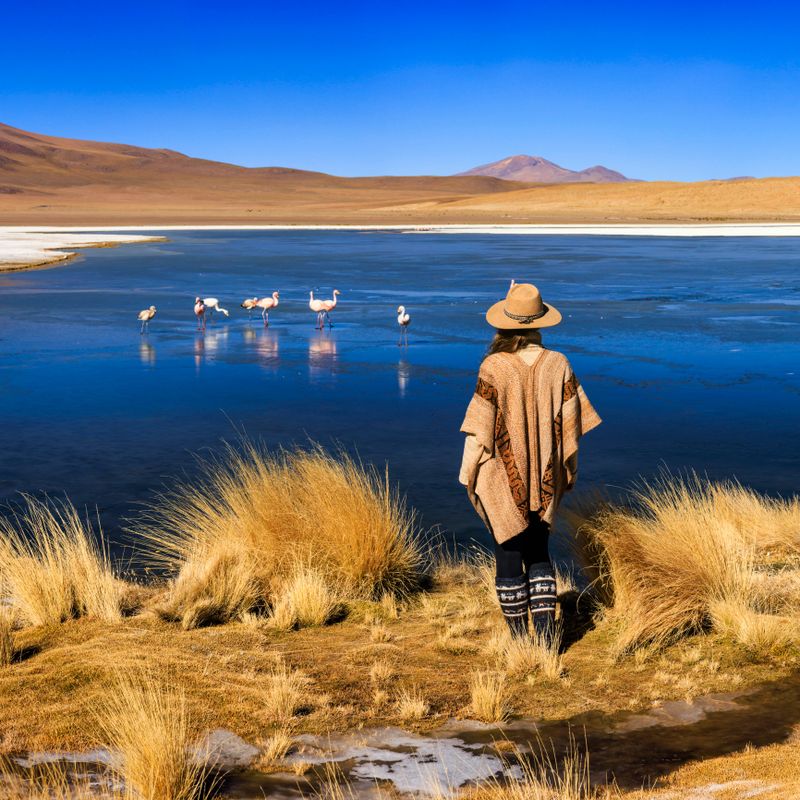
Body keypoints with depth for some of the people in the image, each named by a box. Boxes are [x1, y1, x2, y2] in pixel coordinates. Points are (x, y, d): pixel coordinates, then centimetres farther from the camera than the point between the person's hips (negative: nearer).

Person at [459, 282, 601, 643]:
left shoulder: (494, 367, -16)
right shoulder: (558, 365, -5)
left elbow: (479, 428, -13)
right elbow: (570, 424, 0)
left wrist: (467, 477, -3)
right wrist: (566, 471, 13)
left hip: (502, 478, -3)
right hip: (546, 479, 4)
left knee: (508, 555, 9)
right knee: (538, 553, 19)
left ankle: (519, 636, 18)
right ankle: (546, 630, 11)